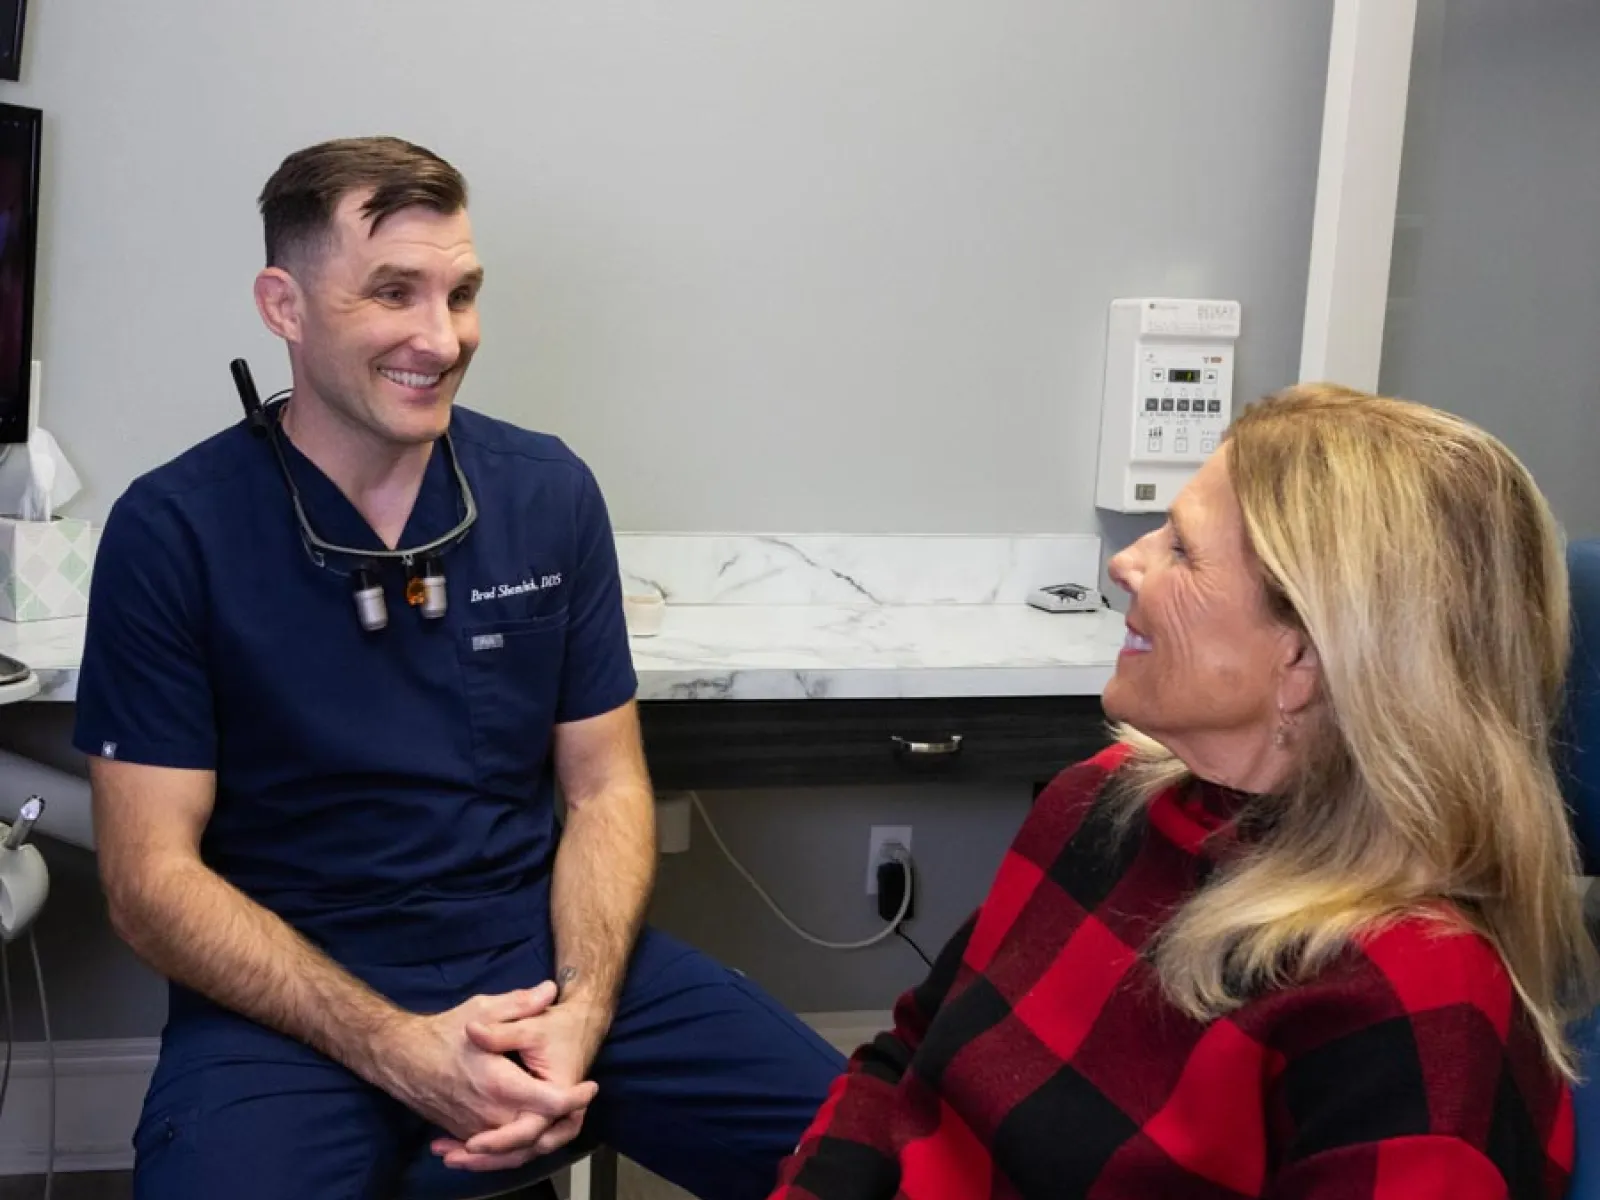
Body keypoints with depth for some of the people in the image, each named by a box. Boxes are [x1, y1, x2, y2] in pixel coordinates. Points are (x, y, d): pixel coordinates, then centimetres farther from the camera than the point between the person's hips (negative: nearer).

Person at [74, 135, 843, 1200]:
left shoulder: (549, 490, 1)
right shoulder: (173, 532, -7)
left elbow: (606, 787, 5)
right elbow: (152, 872, -7)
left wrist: (578, 1014, -13)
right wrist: (397, 1051, -19)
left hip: (542, 946, 3)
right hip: (290, 990, -2)